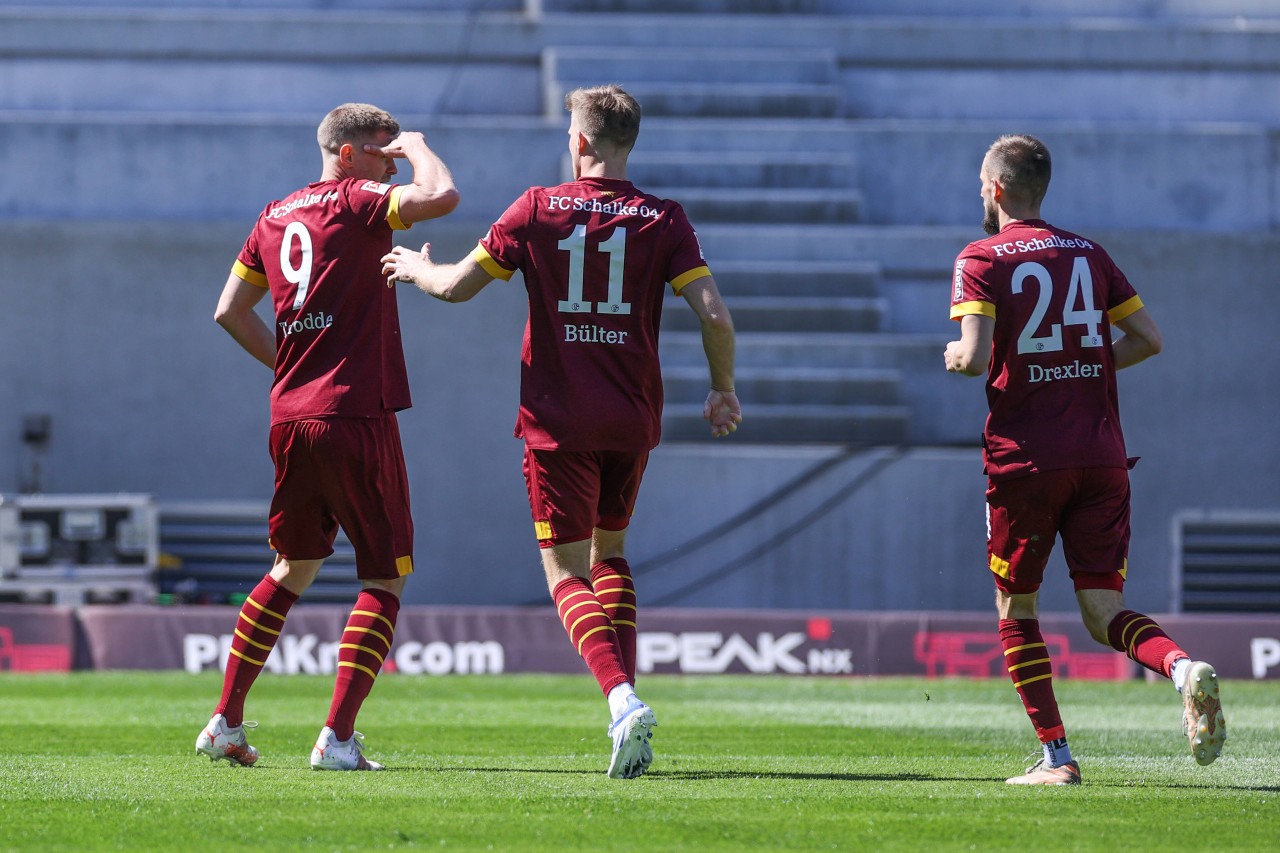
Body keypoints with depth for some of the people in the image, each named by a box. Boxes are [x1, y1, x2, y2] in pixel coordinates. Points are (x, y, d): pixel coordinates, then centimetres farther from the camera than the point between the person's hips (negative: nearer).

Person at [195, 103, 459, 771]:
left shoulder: (275, 218, 15)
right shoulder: (355, 203, -6)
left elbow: (230, 311, 20)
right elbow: (441, 196, -21)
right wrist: (415, 145, -2)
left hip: (290, 419, 7)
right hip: (357, 417, -7)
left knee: (292, 571, 21)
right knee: (383, 582, -1)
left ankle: (225, 724, 21)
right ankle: (337, 737, -11)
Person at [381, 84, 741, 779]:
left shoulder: (539, 209, -3)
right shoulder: (663, 220, -1)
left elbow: (455, 286, 3)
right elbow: (715, 314, -9)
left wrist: (416, 268, 26)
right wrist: (723, 391, 8)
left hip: (559, 419, -3)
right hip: (634, 420, 3)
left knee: (566, 570, -1)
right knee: (609, 552, 23)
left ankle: (622, 698, -24)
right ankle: (625, 697, 11)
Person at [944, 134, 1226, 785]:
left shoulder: (981, 261, -3)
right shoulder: (1088, 254, 13)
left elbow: (975, 358, -15)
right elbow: (1147, 338, 11)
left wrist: (954, 357, 7)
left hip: (1026, 458, -4)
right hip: (1102, 457, 4)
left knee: (1015, 609, 11)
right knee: (1103, 612, 3)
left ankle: (1055, 756, 4)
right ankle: (1183, 669, -28)